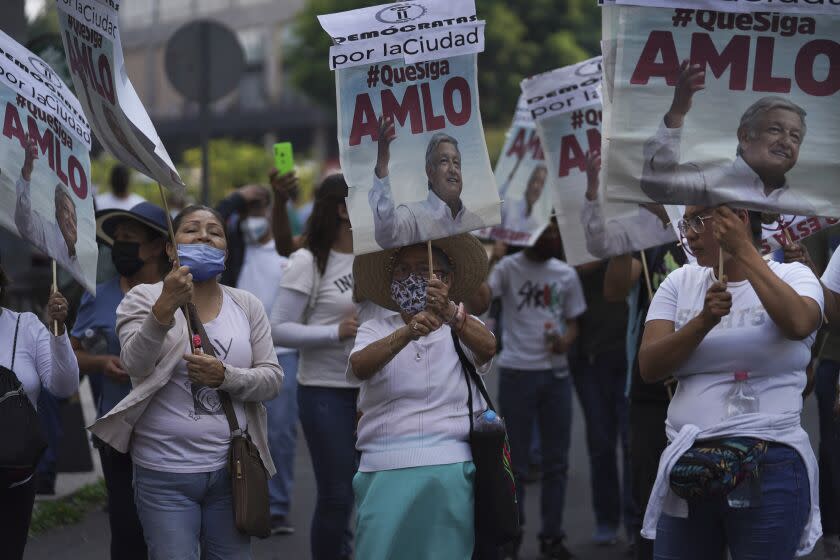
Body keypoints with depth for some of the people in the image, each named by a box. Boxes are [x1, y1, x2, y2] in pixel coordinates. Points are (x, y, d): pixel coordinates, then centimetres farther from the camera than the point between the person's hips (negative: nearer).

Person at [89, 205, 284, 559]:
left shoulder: (247, 306, 7)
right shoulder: (143, 298, -2)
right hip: (165, 475, -3)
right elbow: (134, 364, -18)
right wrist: (164, 310, -34)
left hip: (231, 469, 3)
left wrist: (226, 376, -18)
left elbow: (272, 380, 2)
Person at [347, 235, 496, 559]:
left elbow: (487, 347, -13)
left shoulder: (464, 330, 11)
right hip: (385, 475, 0)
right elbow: (359, 367, -11)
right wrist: (407, 333, -30)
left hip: (450, 474, 0)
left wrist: (449, 313, -34)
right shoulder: (375, 331, 11)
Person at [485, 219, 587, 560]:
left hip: (556, 374, 4)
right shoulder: (509, 268, -7)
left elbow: (573, 322, 13)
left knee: (556, 461, 9)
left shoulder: (566, 275, 8)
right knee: (515, 462, 3)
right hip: (517, 373, -4)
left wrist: (565, 341, -7)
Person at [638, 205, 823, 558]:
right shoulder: (679, 283, 11)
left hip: (770, 466, -4)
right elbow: (649, 367, -1)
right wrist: (704, 321, -16)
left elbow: (798, 324, -23)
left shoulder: (792, 276, 1)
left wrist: (743, 250, -18)